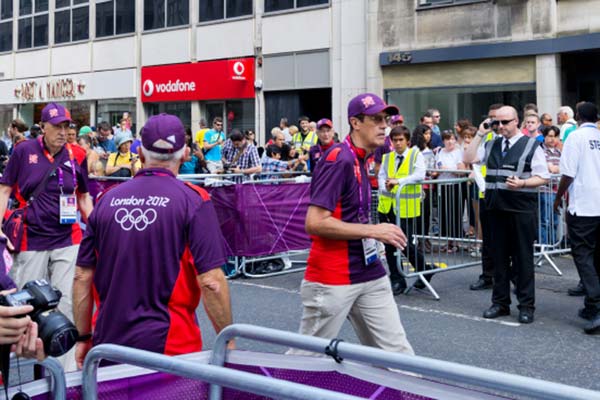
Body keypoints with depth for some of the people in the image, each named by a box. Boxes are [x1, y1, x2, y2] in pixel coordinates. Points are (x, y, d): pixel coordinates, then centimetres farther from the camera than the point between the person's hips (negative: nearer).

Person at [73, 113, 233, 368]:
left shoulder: (107, 199, 4)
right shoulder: (194, 201, -7)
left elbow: (82, 277, 6)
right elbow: (211, 282, -13)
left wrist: (84, 338, 15)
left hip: (109, 346, 4)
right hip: (170, 346, -4)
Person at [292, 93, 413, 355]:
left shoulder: (360, 160, 12)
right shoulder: (339, 160, -16)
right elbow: (314, 223, -23)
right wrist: (373, 230, -20)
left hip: (370, 275, 8)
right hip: (332, 281, -8)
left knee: (396, 352, 6)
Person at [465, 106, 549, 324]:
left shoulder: (531, 146, -1)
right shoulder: (493, 145, 14)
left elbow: (543, 177, -4)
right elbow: (468, 159, 5)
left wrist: (522, 183, -21)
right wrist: (479, 134, 2)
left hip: (521, 209, -5)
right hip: (496, 208, 5)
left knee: (523, 258, 1)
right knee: (499, 257, 11)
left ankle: (526, 306, 9)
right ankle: (500, 302, 22)